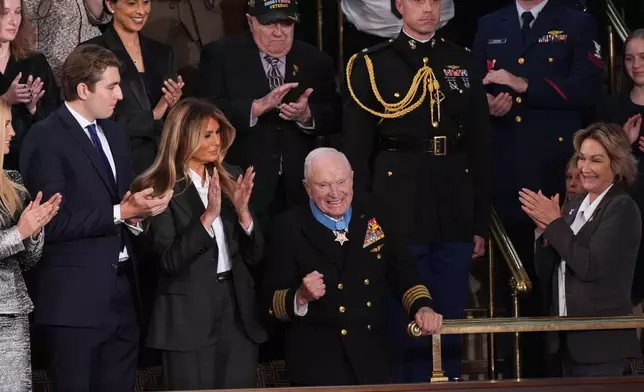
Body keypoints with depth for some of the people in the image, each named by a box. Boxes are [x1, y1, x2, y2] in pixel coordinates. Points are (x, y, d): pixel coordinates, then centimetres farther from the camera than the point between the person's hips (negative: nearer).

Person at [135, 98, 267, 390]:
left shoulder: (231, 179, 9)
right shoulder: (161, 189, -6)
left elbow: (254, 255, 8)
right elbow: (170, 261, -14)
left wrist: (243, 212, -9)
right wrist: (208, 216, -22)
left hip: (236, 307, 4)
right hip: (189, 314, -4)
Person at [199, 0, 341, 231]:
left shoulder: (317, 62, 10)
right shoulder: (221, 55, 0)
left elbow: (335, 118, 6)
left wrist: (307, 115, -16)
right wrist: (258, 106, -24)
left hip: (298, 188, 3)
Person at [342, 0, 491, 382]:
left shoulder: (464, 63, 12)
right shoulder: (372, 65, 2)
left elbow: (480, 146, 12)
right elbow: (356, 150, 0)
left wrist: (481, 221, 8)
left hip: (454, 210, 3)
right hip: (399, 205, -3)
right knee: (405, 325, -2)